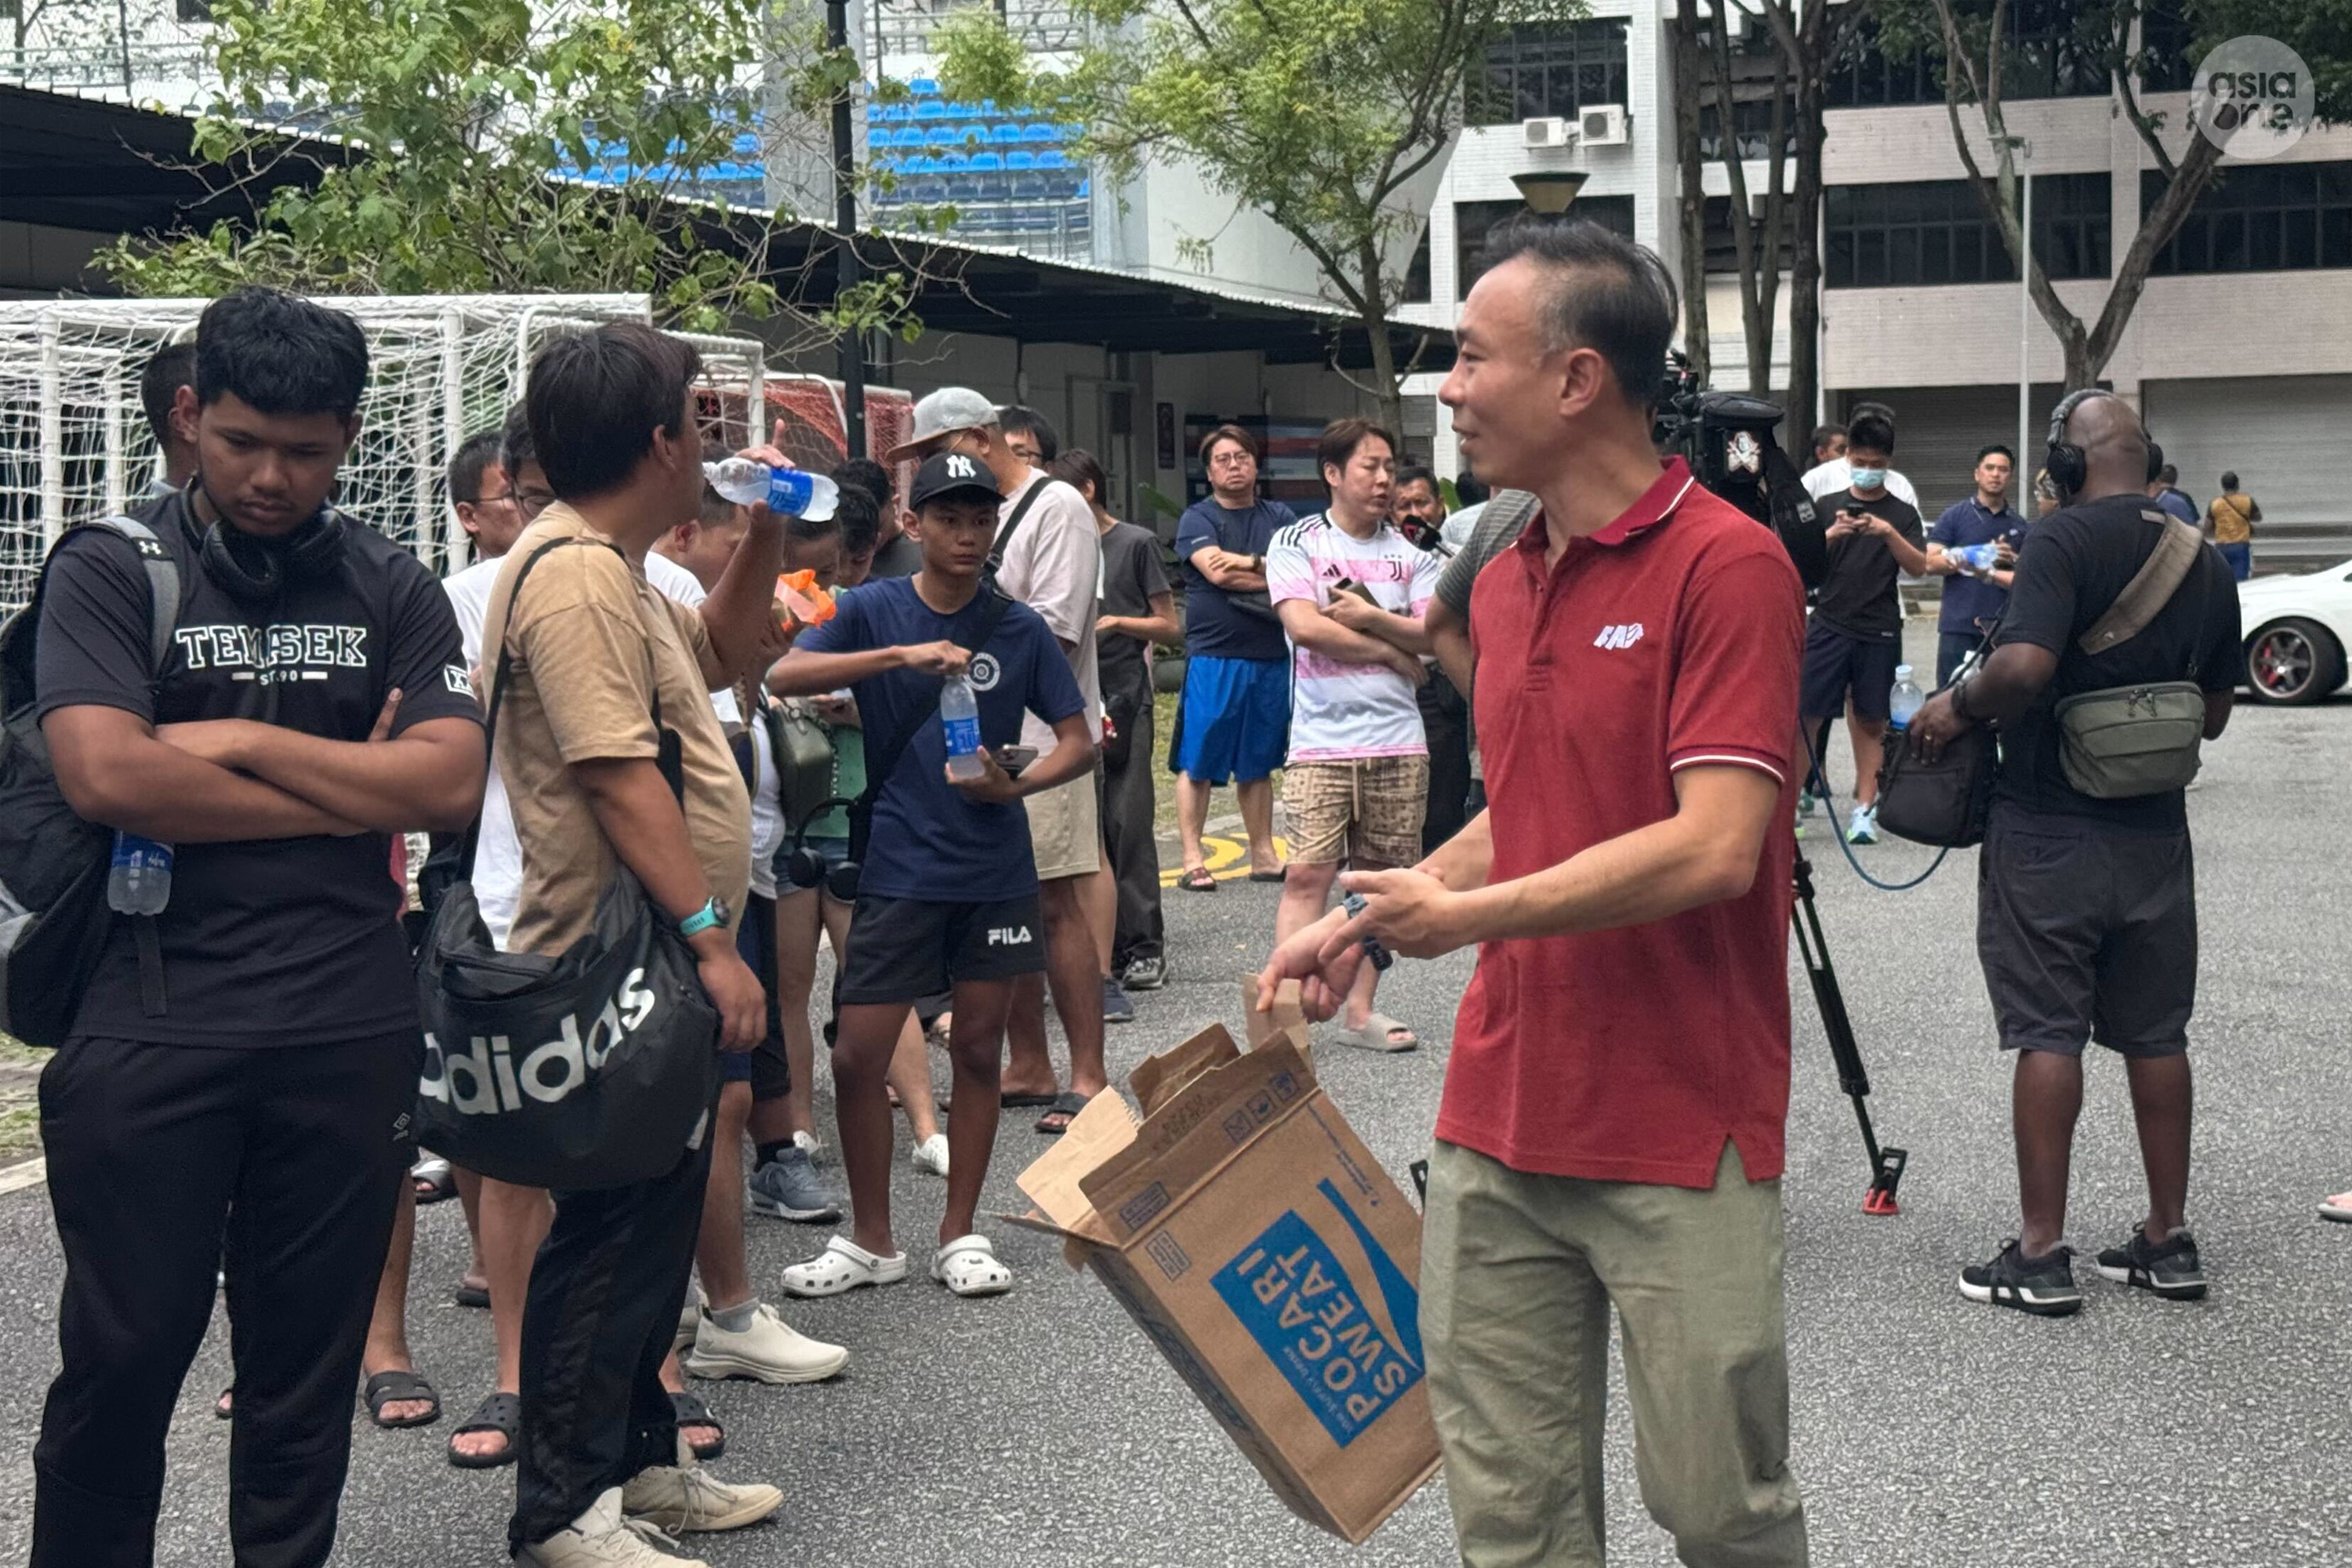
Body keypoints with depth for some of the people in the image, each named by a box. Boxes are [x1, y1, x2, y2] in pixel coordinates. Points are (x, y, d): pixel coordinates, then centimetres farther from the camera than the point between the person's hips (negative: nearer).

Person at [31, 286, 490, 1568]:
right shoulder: (109, 573, 1)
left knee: (306, 1362, 10)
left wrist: (242, 744, -8)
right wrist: (347, 792, -8)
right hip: (149, 1024, -2)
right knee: (122, 1355, 4)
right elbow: (107, 777, -14)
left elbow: (450, 785, -4)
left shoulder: (389, 589, 9)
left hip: (348, 1031, 2)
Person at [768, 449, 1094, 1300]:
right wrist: (903, 655, -29)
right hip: (899, 868, -1)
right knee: (857, 1057, -2)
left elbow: (1080, 742, 4)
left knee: (979, 1051, 7)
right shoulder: (873, 609, -2)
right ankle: (871, 1241, 15)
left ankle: (960, 1235, 21)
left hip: (996, 869, 1)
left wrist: (1015, 785, -16)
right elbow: (785, 675, -18)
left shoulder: (1020, 628, 2)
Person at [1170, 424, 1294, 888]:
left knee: (1258, 763, 12)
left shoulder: (1279, 517, 14)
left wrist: (1248, 563, -12)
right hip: (1213, 656, -4)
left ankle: (1263, 855, 18)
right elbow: (1215, 570, -13)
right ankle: (1192, 859, 2)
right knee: (1196, 763, -3)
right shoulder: (1197, 518, 2)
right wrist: (1275, 573, -5)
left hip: (1271, 657, 4)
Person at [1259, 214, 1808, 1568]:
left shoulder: (1728, 566, -14)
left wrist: (1466, 914, -13)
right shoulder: (1504, 583, 11)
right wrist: (1369, 922, 8)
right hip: (1499, 1121, 7)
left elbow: (1711, 848, -22)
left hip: (1681, 1135, -7)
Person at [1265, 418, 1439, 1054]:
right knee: (1308, 875, -10)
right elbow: (1305, 626, -11)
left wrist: (1368, 617, -10)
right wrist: (1394, 651, -5)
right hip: (1322, 743, -3)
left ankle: (1360, 1010, 15)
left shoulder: (1408, 555, 12)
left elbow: (1437, 634, 2)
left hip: (1398, 744, 4)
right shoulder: (1296, 543, 2)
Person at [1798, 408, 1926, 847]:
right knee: (1807, 712, -7)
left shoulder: (1902, 513, 8)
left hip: (1879, 632, 0)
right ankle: (1797, 793, 1)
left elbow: (1919, 567, -3)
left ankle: (1865, 807, 10)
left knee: (1870, 720, 4)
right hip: (1829, 625, 0)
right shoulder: (1828, 506, 10)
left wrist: (1889, 532, -18)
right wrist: (1832, 534, -15)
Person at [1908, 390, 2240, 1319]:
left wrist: (1958, 706, -10)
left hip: (2050, 829, -6)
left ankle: (2041, 1254, 1)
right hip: (2155, 833, 6)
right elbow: (2213, 713, 15)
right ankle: (2168, 1241, 18)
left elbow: (2025, 666, -27)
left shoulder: (2063, 540, -13)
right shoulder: (2206, 564, 8)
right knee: (2156, 1034, 12)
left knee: (2048, 1034, -2)